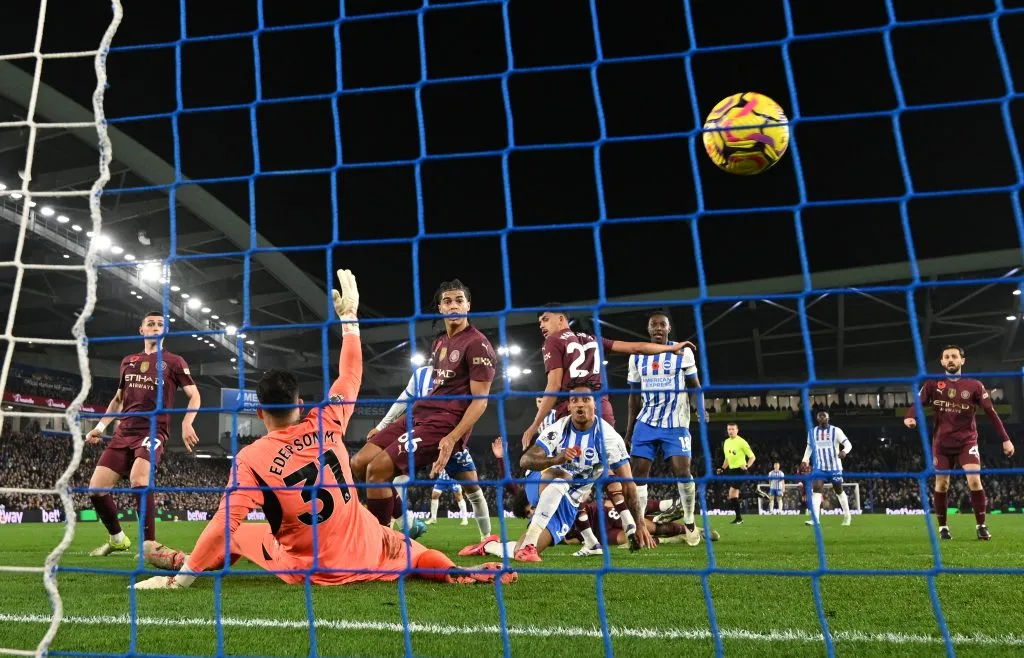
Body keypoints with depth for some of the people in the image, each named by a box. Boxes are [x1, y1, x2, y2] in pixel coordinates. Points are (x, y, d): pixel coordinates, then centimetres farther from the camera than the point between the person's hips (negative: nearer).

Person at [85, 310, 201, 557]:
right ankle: (117, 539, 22)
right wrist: (100, 426, 18)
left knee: (138, 480, -30)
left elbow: (195, 396, 0)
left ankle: (148, 544, -20)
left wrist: (186, 423, -17)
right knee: (96, 488, -2)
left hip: (153, 432, -5)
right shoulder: (128, 361, 18)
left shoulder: (174, 361, 4)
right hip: (124, 432, 6)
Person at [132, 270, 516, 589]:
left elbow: (223, 525, -16)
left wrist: (182, 577, -8)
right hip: (368, 556, 2)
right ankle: (458, 572, 2)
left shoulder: (251, 459, -13)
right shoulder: (327, 424, -6)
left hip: (307, 574, -1)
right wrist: (349, 316, 17)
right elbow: (351, 377, 9)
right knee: (410, 548, 22)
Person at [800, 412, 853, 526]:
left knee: (839, 491, 11)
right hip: (819, 467, 2)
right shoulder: (812, 432, 4)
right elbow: (809, 447, 16)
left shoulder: (836, 431, -8)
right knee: (816, 489, -13)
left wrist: (844, 451, -33)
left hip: (834, 467, -2)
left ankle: (847, 516, 32)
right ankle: (815, 519, -18)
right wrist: (805, 461, 3)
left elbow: (848, 444, -11)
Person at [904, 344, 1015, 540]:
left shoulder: (974, 385, -3)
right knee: (941, 485, 4)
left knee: (974, 480, -16)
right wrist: (909, 417, -28)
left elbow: (991, 412, -1)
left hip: (967, 441, -1)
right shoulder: (933, 383, -2)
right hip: (942, 442, 1)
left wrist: (1005, 439, -4)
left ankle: (981, 526, -1)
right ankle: (942, 526, 19)